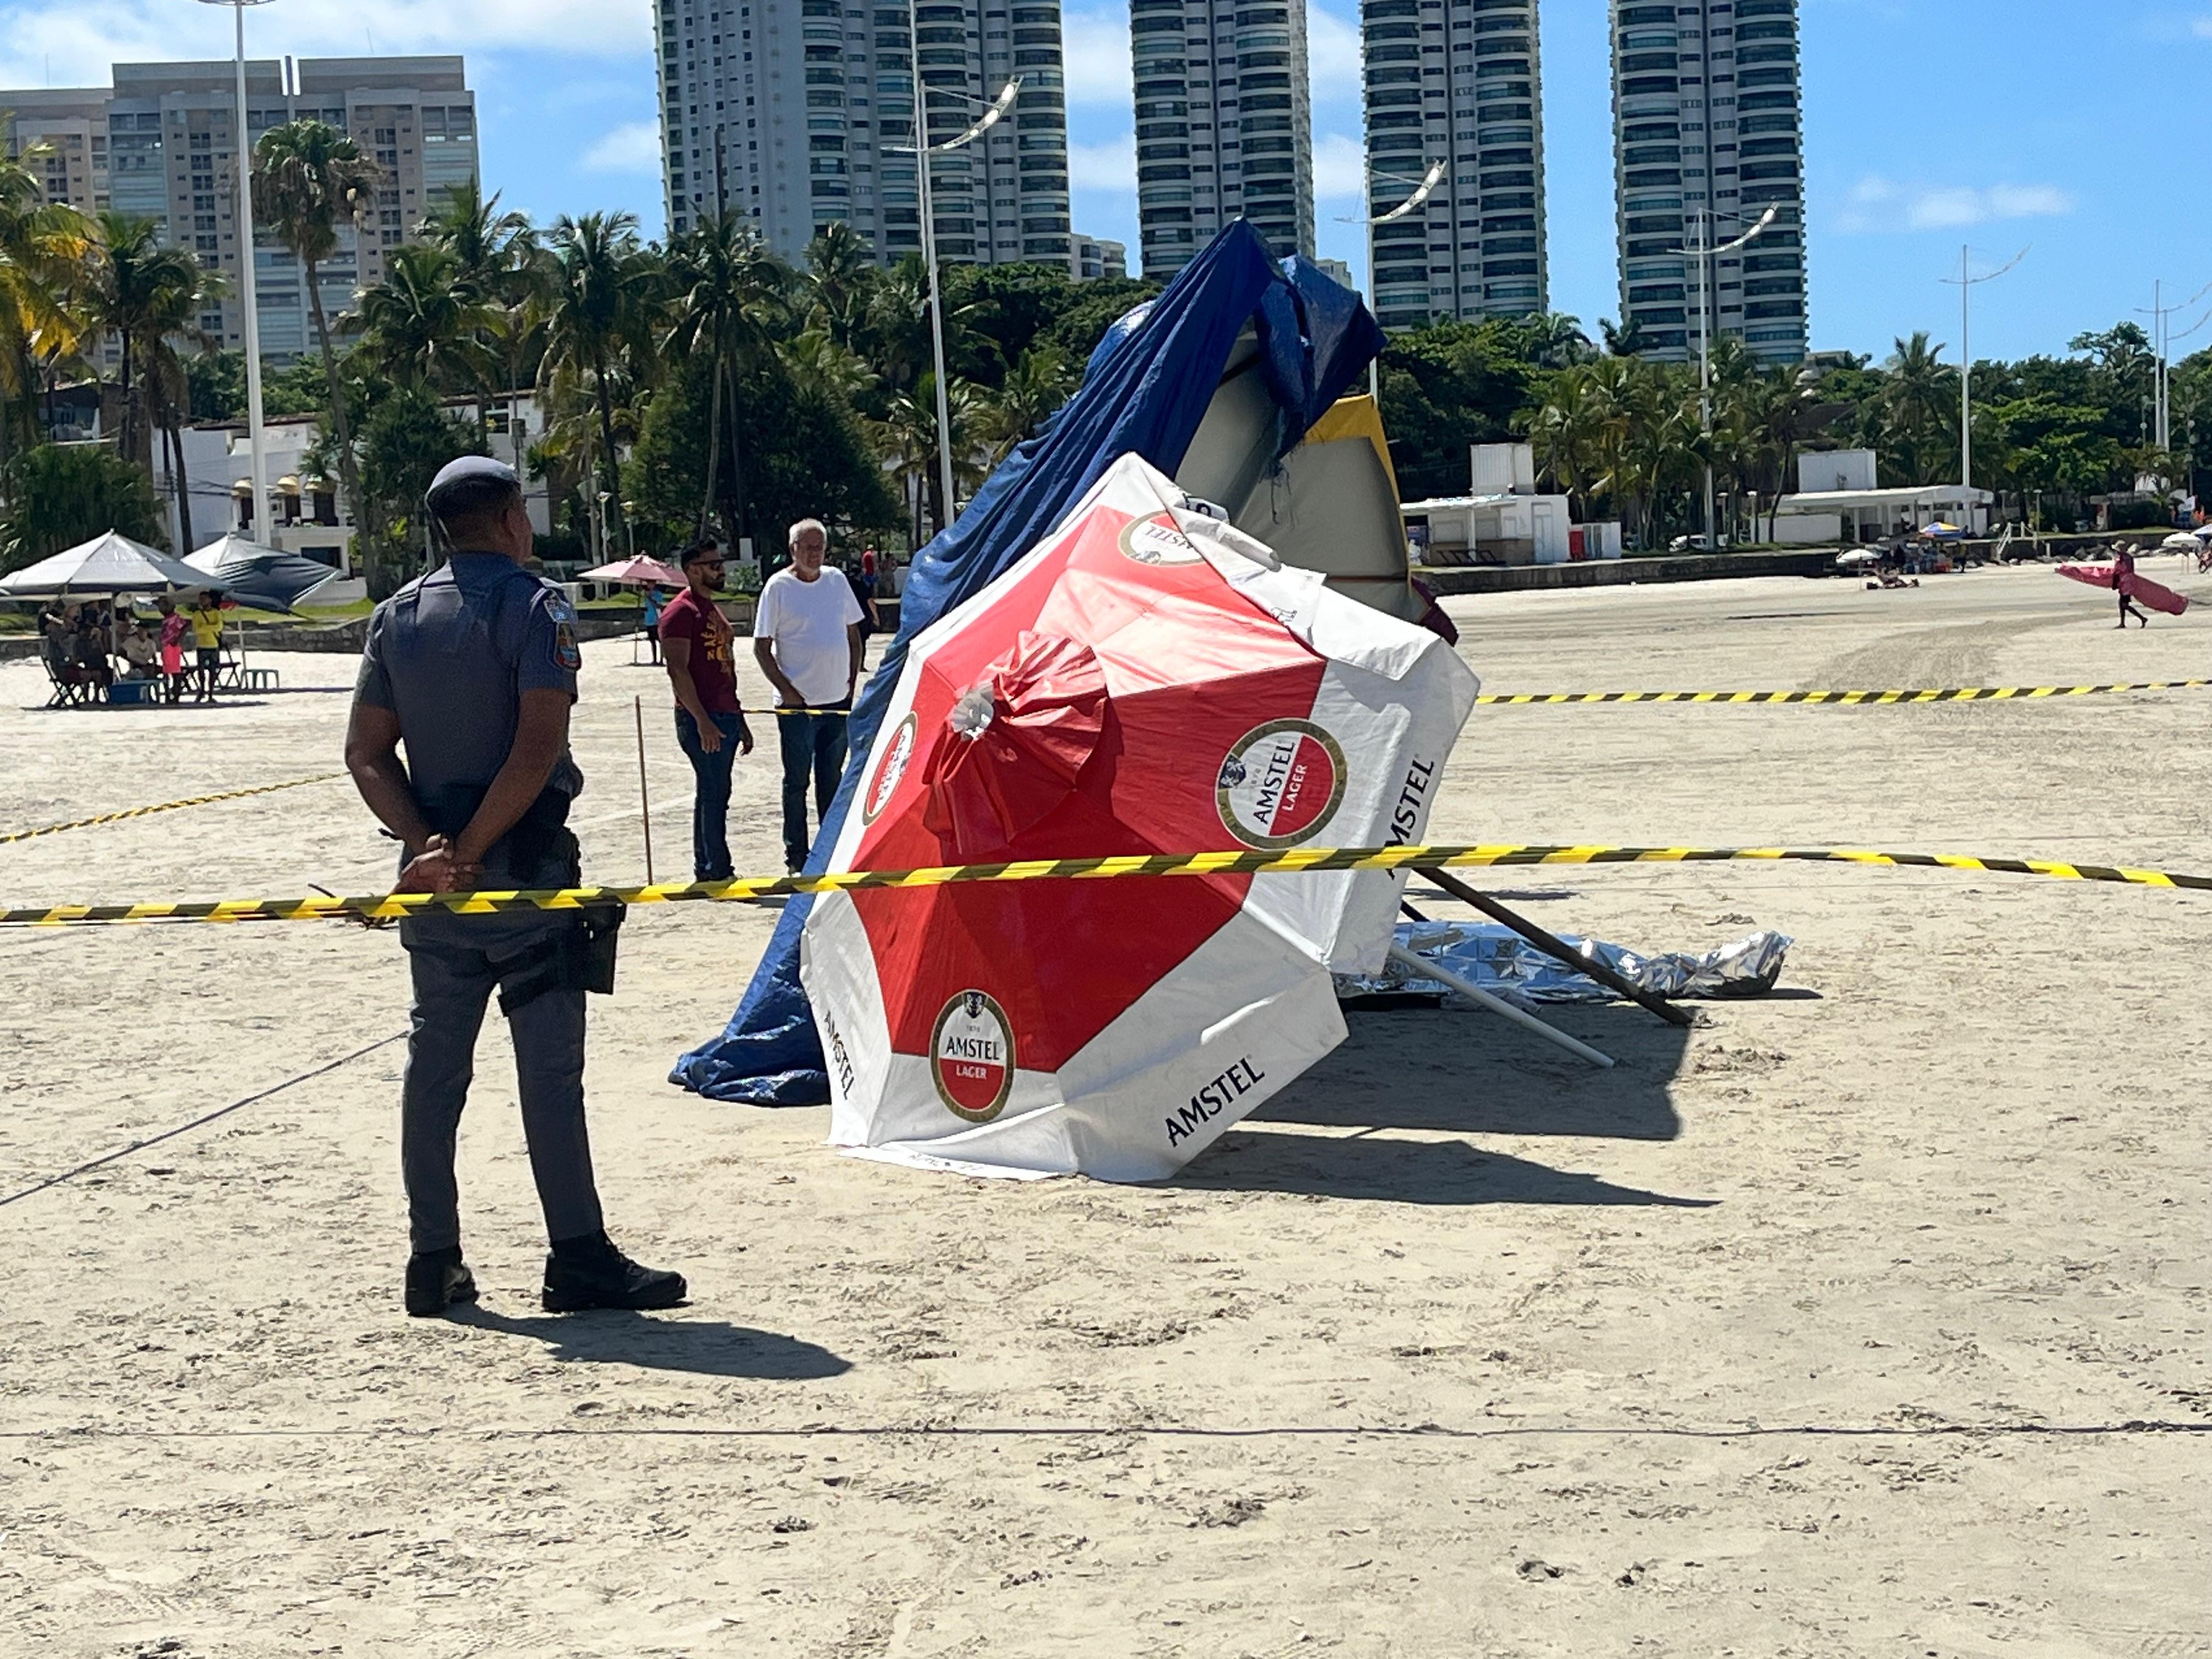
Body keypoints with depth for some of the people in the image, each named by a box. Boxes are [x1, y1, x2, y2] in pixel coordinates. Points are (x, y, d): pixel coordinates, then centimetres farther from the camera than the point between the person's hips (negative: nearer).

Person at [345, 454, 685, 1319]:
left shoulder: (397, 616, 12)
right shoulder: (534, 606, -7)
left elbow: (366, 753, 6)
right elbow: (537, 751, -18)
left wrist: (429, 845, -5)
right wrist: (469, 850, -14)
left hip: (433, 869, 6)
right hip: (521, 866, -6)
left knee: (434, 1056, 10)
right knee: (549, 1061, -3)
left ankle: (433, 1260, 14)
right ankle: (578, 1257, -1)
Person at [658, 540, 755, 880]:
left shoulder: (712, 610, 21)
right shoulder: (681, 611, -9)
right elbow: (678, 670, -17)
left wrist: (740, 721, 23)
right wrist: (702, 721, -23)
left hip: (725, 716, 9)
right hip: (702, 719, -9)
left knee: (714, 795, 11)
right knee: (714, 794, -9)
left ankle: (707, 871, 16)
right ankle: (717, 871, -6)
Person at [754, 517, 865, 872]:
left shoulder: (837, 581, 8)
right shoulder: (778, 586, -6)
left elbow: (853, 636, 17)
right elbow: (761, 647, -6)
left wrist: (852, 683, 7)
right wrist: (787, 690, -12)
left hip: (838, 701, 5)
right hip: (797, 704, -5)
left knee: (831, 782, 13)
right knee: (797, 783, 1)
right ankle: (797, 859, 7)